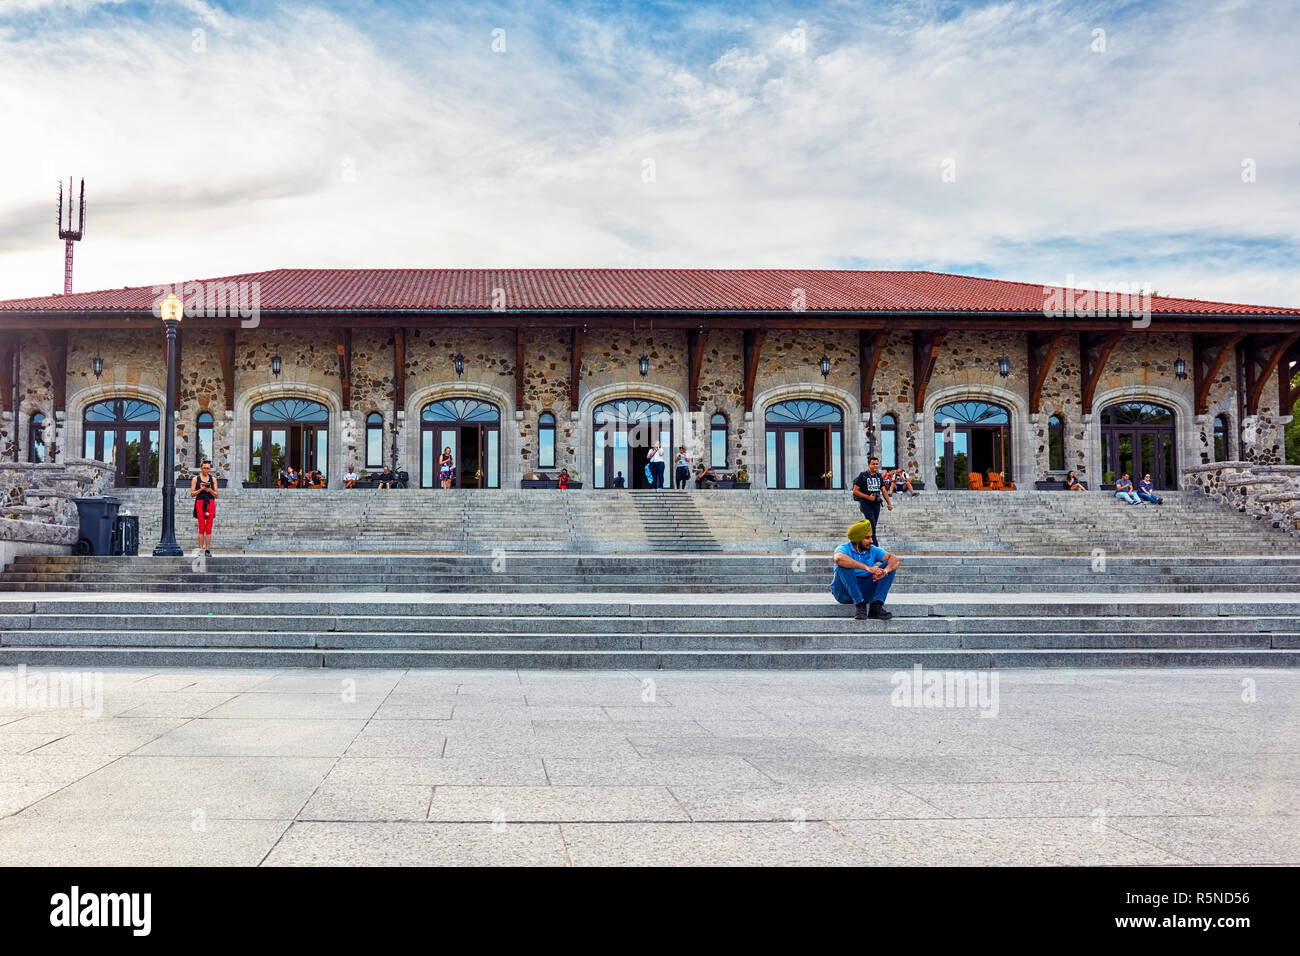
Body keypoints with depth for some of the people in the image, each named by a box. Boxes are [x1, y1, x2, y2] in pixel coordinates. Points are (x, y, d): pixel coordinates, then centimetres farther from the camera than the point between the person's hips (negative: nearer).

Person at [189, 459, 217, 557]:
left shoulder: (213, 479, 11)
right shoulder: (195, 479, 7)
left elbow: (216, 495, 10)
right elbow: (192, 494, 3)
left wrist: (210, 490, -8)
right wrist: (200, 489, -11)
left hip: (210, 503, 1)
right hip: (200, 502, -1)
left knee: (209, 528, -2)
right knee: (201, 528, -5)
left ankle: (208, 550, -1)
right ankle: (200, 549, -3)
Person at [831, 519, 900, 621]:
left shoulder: (873, 550, 4)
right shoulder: (844, 549, -9)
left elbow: (894, 559, -10)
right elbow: (838, 558, -35)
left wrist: (885, 571, -34)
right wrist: (866, 567, -41)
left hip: (866, 592, 4)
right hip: (845, 592, -4)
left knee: (889, 565, -9)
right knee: (844, 564, -29)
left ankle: (876, 606, -24)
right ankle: (860, 605, -30)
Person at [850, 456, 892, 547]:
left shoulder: (879, 476, 12)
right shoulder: (863, 476, -4)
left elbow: (883, 491, 13)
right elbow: (855, 491, -6)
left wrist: (889, 503, 2)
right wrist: (868, 497, -13)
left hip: (876, 503, 6)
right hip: (865, 503, -6)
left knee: (873, 526, 7)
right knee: (872, 525, -14)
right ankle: (875, 546, -15)